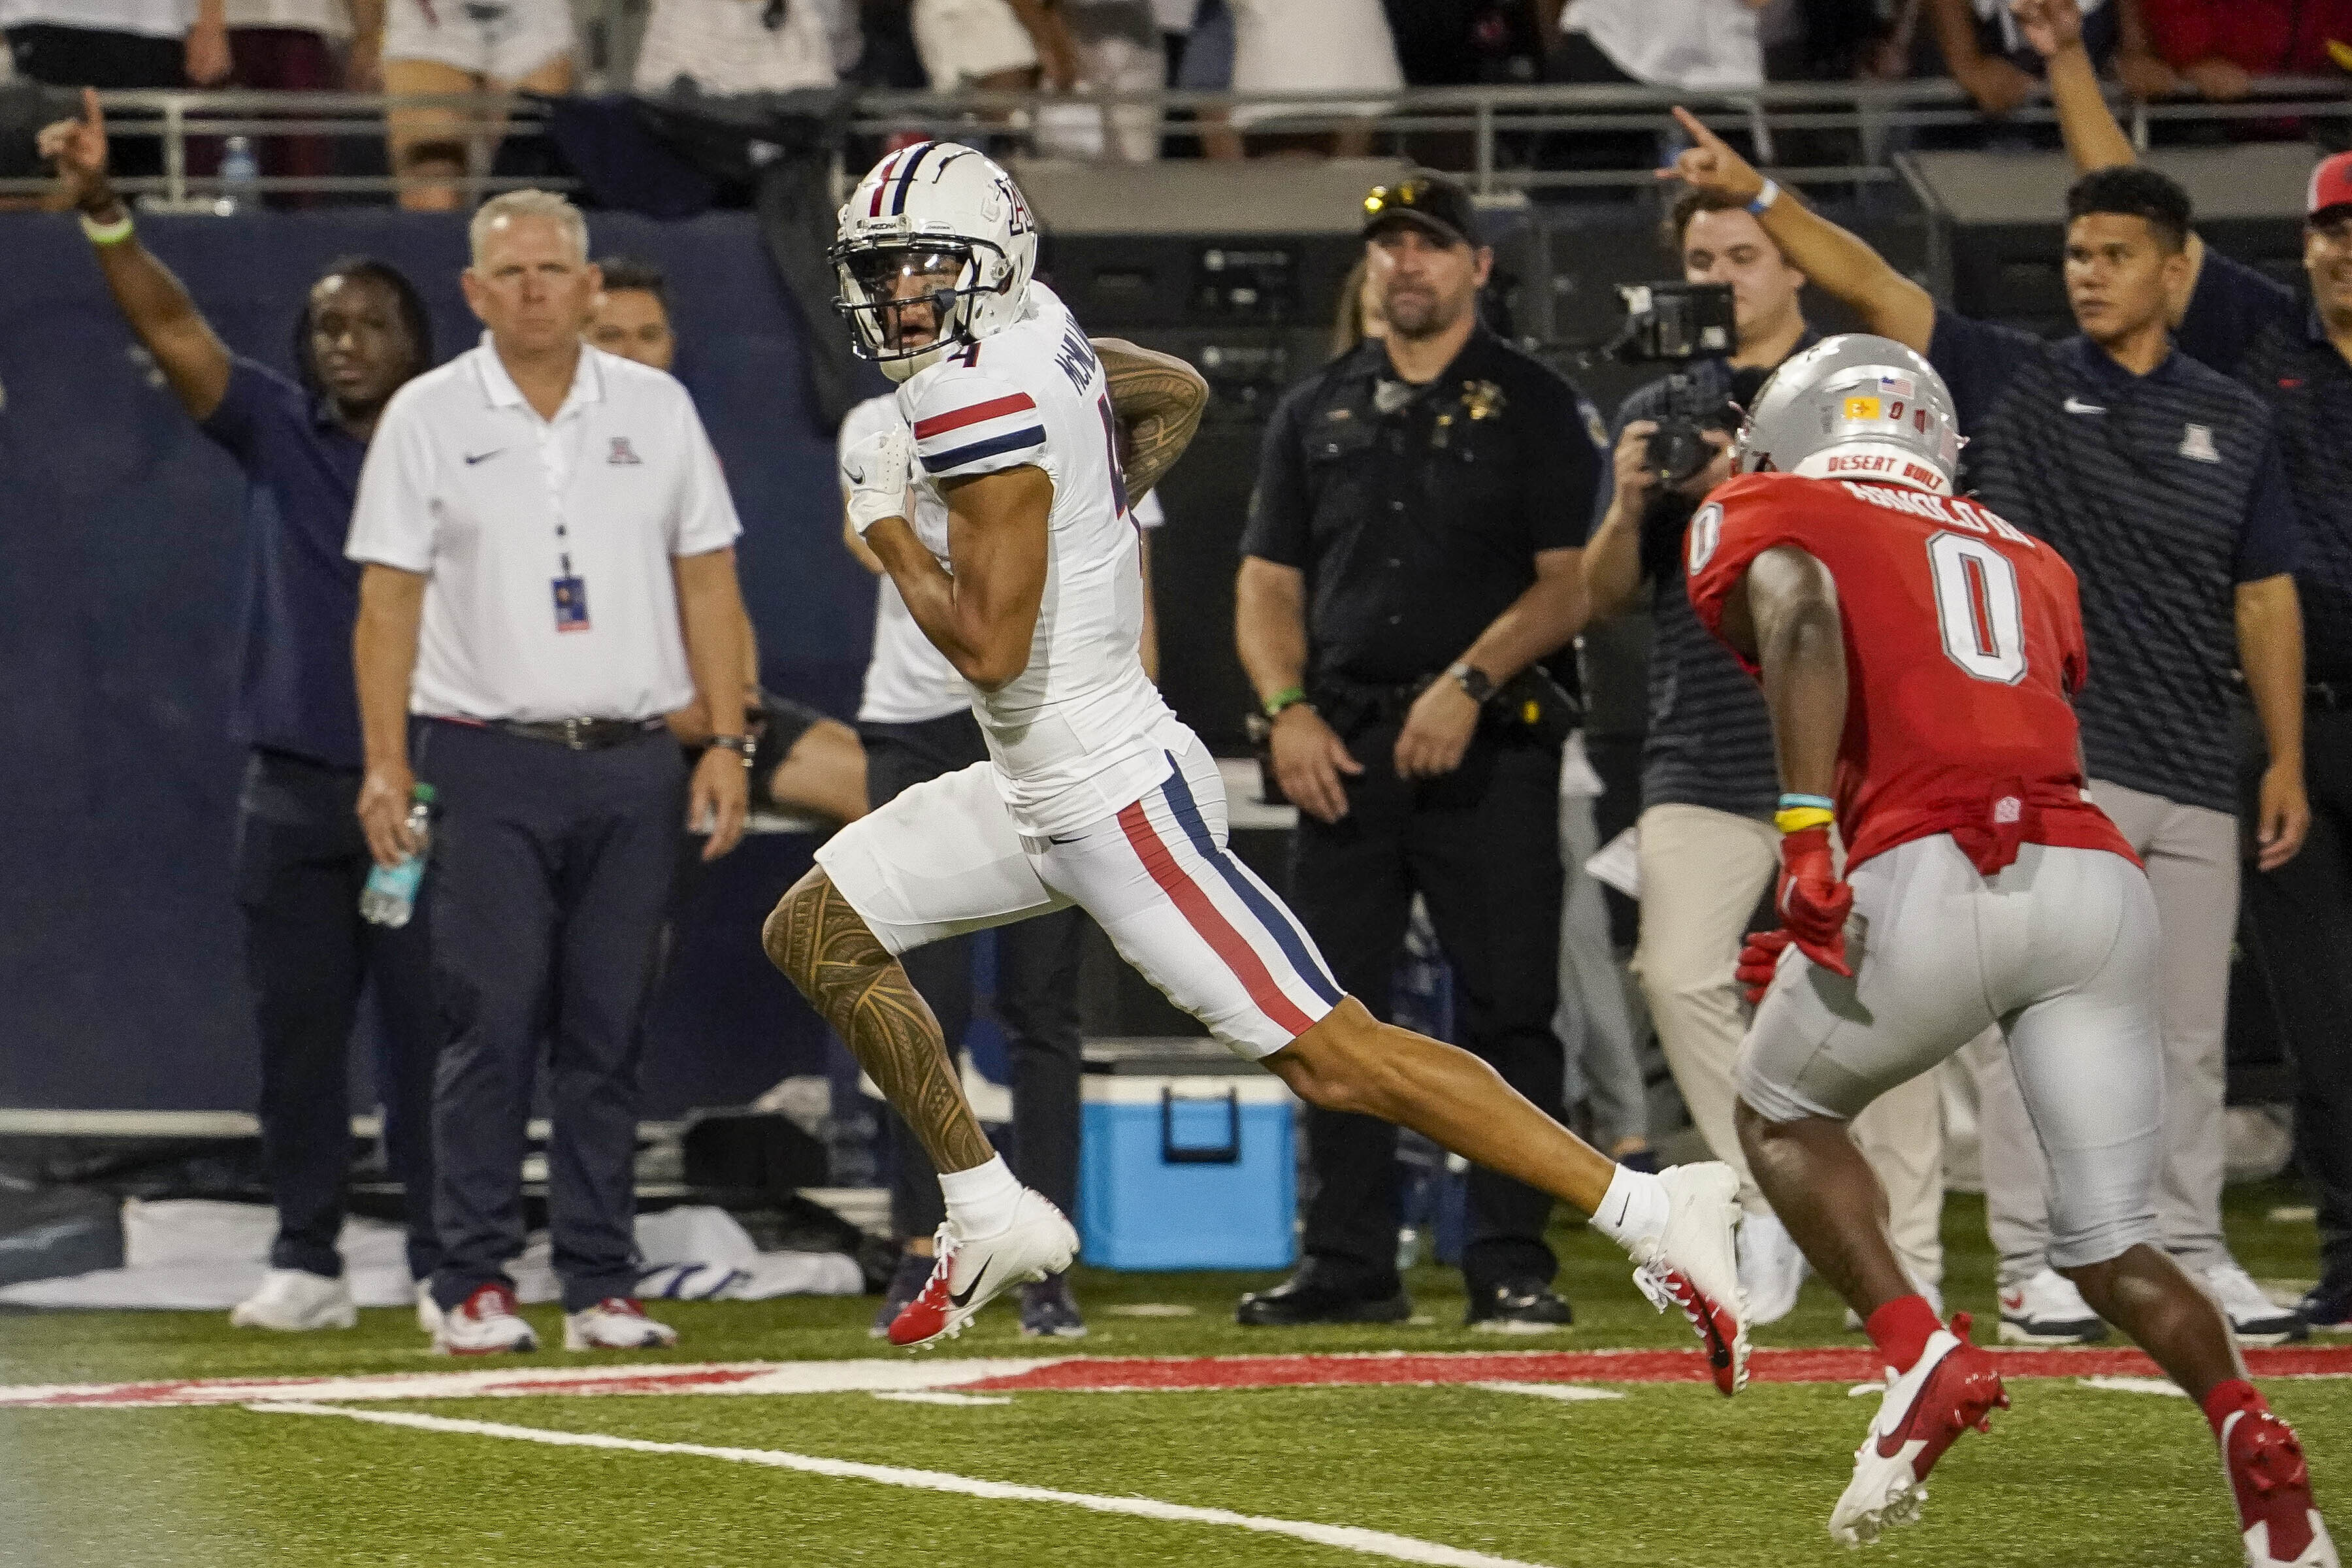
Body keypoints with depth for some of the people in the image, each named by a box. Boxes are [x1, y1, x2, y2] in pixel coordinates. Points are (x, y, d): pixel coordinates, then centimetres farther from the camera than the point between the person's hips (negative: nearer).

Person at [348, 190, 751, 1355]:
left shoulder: (656, 410, 10)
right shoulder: (428, 417, 3)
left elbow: (706, 580, 11)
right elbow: (389, 596, 1)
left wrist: (727, 741, 3)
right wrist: (385, 763, -7)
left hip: (632, 765, 2)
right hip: (488, 763, -2)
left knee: (609, 1031, 3)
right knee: (489, 1026, -6)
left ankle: (601, 1284, 7)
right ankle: (475, 1283, -1)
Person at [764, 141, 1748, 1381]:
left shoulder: (981, 399, -21)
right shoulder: (1035, 326, 6)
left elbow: (990, 647, -24)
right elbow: (1179, 395, 26)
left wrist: (886, 529, -9)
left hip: (1113, 798, -10)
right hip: (1039, 794, 10)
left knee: (1335, 1058, -10)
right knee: (817, 932, 13)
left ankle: (1651, 1212, -10)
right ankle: (992, 1218, 18)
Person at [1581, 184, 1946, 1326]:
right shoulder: (1656, 412, 16)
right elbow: (1604, 597, 13)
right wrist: (1628, 508, -8)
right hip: (1703, 756, 3)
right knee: (1681, 977, -15)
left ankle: (1905, 1265, 0)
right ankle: (1772, 1206, 0)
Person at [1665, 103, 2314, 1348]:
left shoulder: (2231, 422, 12)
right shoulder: (2014, 384, 4)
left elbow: (2264, 598, 13)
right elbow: (1873, 288, -6)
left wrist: (2286, 759, 8)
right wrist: (1758, 196, -19)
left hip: (2196, 779, 3)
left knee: (2188, 1032, 7)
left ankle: (2187, 1255, 16)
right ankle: (2034, 1259, -2)